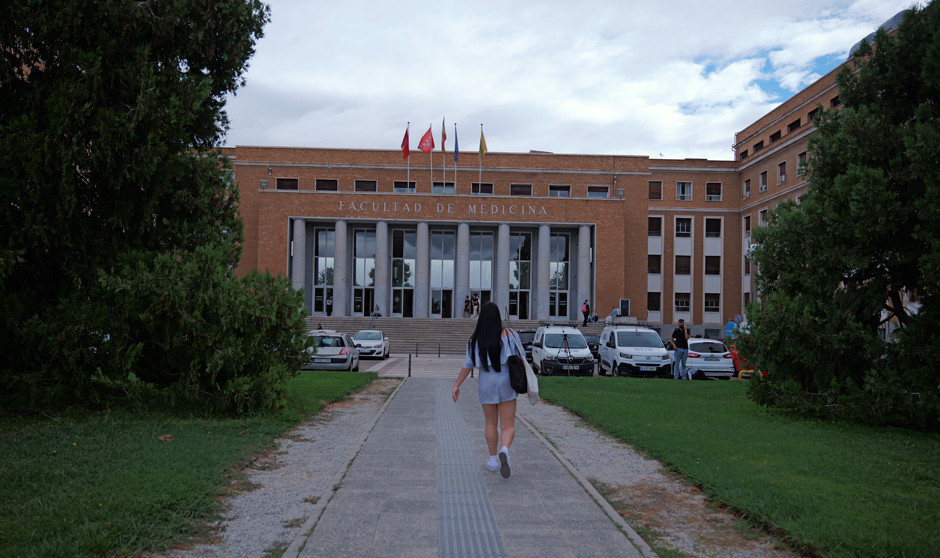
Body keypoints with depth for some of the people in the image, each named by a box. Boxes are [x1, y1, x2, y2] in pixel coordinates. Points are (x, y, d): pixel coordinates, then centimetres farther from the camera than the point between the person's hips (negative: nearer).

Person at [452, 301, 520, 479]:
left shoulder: (476, 339, -5)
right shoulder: (509, 335, -7)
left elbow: (467, 365, -5)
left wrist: (457, 385, 1)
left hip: (486, 384, 2)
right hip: (506, 384, -1)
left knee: (491, 423, 18)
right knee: (508, 426, 2)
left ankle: (493, 460, 23)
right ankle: (504, 451, -26)